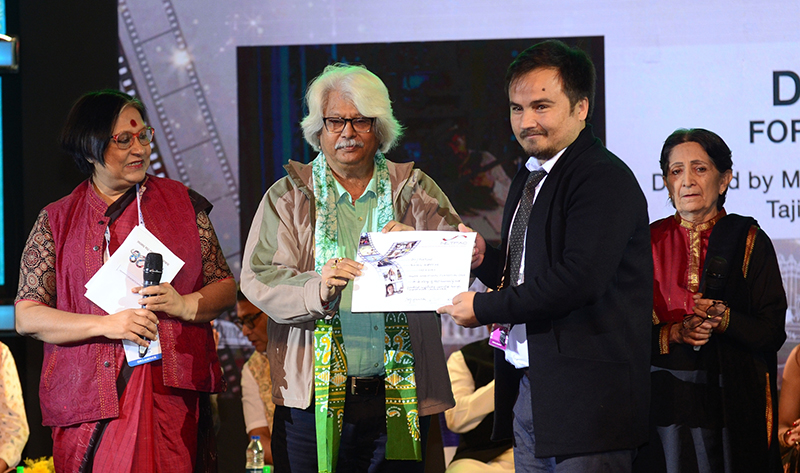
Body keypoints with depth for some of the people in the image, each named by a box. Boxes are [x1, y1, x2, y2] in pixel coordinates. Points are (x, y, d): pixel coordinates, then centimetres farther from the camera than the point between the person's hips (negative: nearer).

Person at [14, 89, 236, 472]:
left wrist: (184, 305, -9)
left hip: (170, 395, 0)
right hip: (88, 398, 0)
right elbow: (26, 317, 2)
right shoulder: (56, 221, 8)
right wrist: (107, 325, -10)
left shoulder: (183, 204, 11)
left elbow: (225, 289, 13)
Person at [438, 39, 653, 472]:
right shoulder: (528, 180, 18)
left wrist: (483, 308, -15)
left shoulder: (605, 179, -13)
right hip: (528, 389, 9)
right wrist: (485, 259, 2)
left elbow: (576, 281, -24)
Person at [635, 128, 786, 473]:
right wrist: (673, 333, -15)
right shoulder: (649, 242, 7)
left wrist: (723, 319, -20)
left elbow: (772, 333, -3)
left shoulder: (749, 241, 2)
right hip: (663, 402, 1)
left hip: (734, 402, -1)